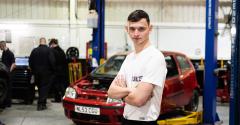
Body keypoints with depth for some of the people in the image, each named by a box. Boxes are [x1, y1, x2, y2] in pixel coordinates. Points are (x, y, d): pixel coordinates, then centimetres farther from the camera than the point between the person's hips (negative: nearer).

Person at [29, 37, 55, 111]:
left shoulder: (34, 50, 4)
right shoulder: (48, 50, -10)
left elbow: (30, 62, 7)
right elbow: (52, 61, -15)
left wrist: (33, 70, 17)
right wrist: (52, 70, -2)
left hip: (37, 73, 5)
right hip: (46, 73, -4)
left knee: (40, 88, 16)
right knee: (45, 88, -1)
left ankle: (42, 103, 23)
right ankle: (41, 104, -9)